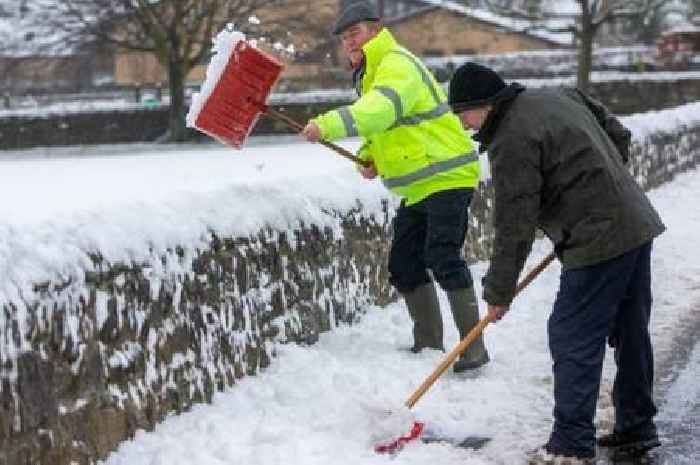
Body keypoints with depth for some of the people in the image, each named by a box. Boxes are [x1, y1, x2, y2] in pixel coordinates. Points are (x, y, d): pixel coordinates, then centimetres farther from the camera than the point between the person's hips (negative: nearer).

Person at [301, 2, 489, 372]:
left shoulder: (397, 65, -17)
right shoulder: (369, 75, 15)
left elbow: (380, 110, -37)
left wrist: (328, 125, -49)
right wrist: (370, 156, 2)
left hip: (446, 176, -10)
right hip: (417, 186, 10)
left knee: (443, 259, -18)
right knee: (404, 267, 10)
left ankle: (473, 347, -12)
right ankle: (429, 343, 21)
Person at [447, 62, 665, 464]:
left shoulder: (511, 142, -15)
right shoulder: (559, 96, 12)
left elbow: (514, 226, -15)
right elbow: (619, 135, 19)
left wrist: (499, 292, -6)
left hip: (599, 243, -10)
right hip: (637, 224, 10)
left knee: (573, 340, -4)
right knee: (630, 333, 17)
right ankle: (636, 429, 27)